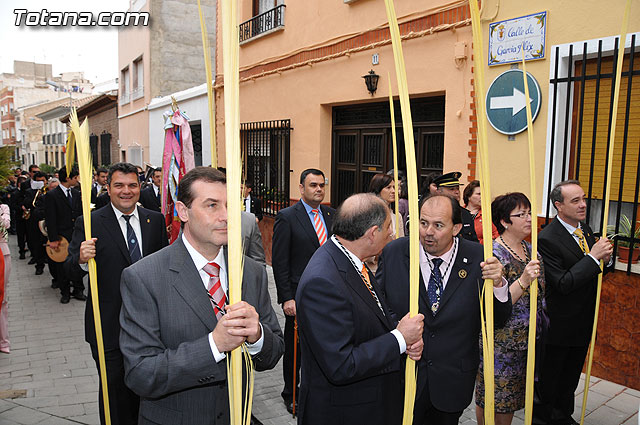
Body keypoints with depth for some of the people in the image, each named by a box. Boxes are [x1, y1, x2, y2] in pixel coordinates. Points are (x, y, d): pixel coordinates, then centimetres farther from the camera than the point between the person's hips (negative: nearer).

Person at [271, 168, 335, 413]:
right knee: (295, 347, 11)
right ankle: (291, 395, 31)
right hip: (299, 296, -4)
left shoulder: (331, 215, 6)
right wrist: (287, 298, -14)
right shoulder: (286, 217, -9)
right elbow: (279, 262, -11)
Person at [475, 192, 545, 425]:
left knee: (511, 397, 20)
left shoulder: (530, 250, 5)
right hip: (500, 342, -7)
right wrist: (523, 280, -34)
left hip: (527, 340, 7)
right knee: (491, 398, 8)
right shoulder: (494, 253, -19)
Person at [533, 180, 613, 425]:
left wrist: (605, 257, -11)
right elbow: (563, 284, -27)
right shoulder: (547, 239, -24)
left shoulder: (585, 229, 2)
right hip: (560, 323, -7)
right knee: (549, 375, 12)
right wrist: (593, 257, -28)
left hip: (584, 320, 8)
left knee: (571, 375, 24)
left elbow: (591, 273, 10)